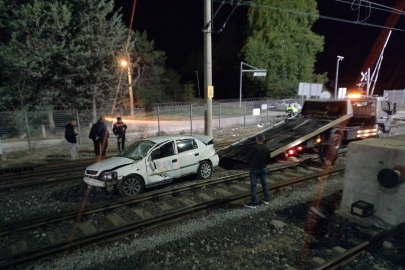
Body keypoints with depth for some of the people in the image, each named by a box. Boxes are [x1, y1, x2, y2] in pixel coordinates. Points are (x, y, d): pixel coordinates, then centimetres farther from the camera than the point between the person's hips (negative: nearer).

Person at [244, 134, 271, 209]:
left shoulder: (253, 148, -20)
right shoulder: (266, 148, -3)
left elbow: (247, 157, -12)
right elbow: (268, 159, 6)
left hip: (254, 169, -5)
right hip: (263, 169, 5)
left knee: (253, 186, 1)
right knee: (264, 184, 18)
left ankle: (253, 203, 4)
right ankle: (266, 199, 30)